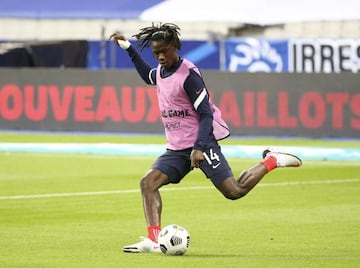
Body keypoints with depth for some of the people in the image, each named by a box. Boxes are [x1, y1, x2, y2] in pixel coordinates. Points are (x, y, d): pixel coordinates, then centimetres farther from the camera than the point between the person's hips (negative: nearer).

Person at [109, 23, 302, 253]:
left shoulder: (188, 74, -16)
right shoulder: (160, 71, 8)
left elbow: (206, 114, -17)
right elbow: (148, 76, 36)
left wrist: (199, 148, -28)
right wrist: (128, 48, 31)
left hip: (201, 143, -7)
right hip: (176, 148, 7)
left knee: (234, 191, -11)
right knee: (148, 183, -11)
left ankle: (271, 161, 11)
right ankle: (153, 241, -17)